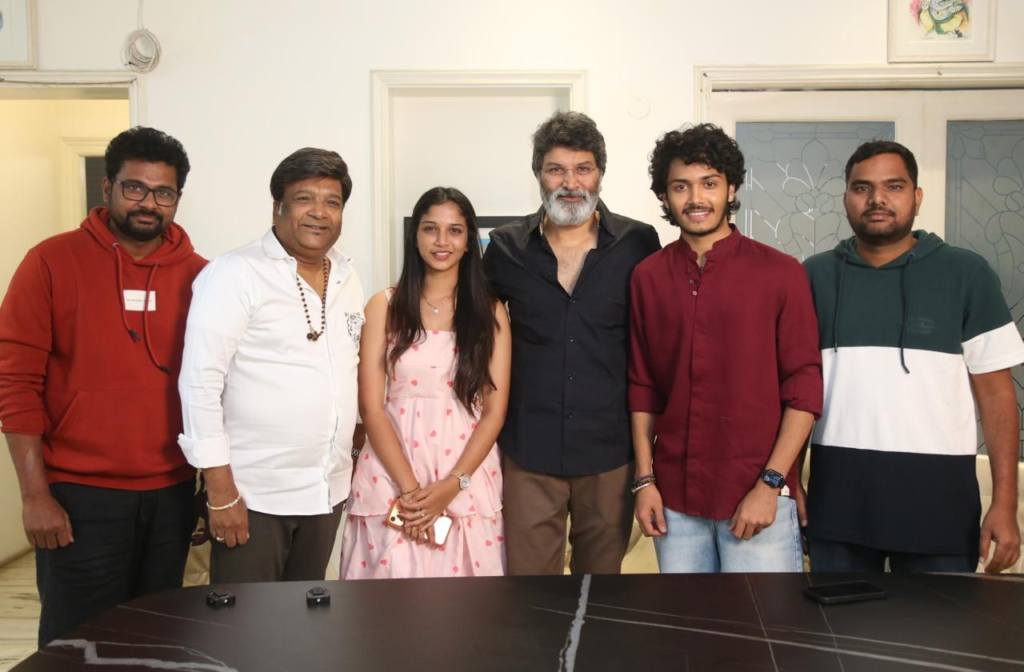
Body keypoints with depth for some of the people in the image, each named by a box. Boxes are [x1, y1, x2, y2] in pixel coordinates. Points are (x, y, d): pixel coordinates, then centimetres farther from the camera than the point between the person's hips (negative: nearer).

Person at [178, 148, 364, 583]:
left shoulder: (347, 278, 8)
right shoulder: (235, 274, -11)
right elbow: (200, 381, -15)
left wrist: (355, 455, 13)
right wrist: (220, 490, -17)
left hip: (328, 492, 6)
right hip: (252, 494, -6)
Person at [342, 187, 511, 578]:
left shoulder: (490, 313, 4)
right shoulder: (384, 307, 2)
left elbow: (494, 411, 0)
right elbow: (371, 406, -3)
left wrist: (451, 486, -11)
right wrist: (410, 488, -11)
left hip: (468, 480, 1)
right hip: (392, 478, 0)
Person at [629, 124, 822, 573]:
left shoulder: (780, 273, -3)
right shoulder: (648, 277, 5)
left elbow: (804, 389, -4)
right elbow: (642, 387, 8)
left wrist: (770, 484, -10)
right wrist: (645, 480, 4)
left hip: (757, 499, -3)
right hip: (674, 497, 3)